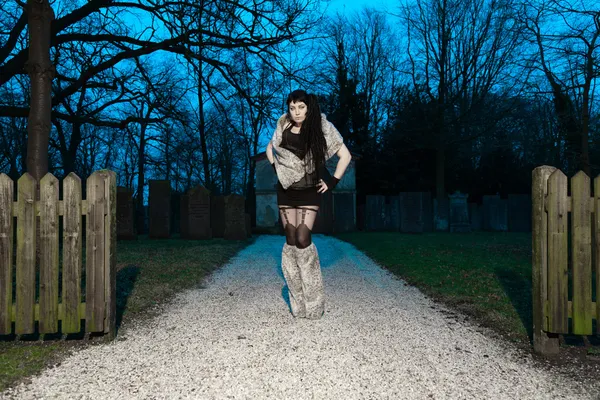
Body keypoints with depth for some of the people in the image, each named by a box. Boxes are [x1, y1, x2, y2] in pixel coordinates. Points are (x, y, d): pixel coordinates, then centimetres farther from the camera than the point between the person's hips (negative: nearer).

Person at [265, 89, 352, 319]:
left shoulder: (321, 128, -9)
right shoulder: (283, 127, 1)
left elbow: (345, 156, -7)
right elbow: (270, 148, 20)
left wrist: (332, 182, -10)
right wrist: (276, 169, 7)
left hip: (309, 191, -3)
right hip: (286, 190, 3)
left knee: (302, 241, -13)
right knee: (291, 241, 2)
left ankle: (312, 299, 4)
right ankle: (298, 301, 14)